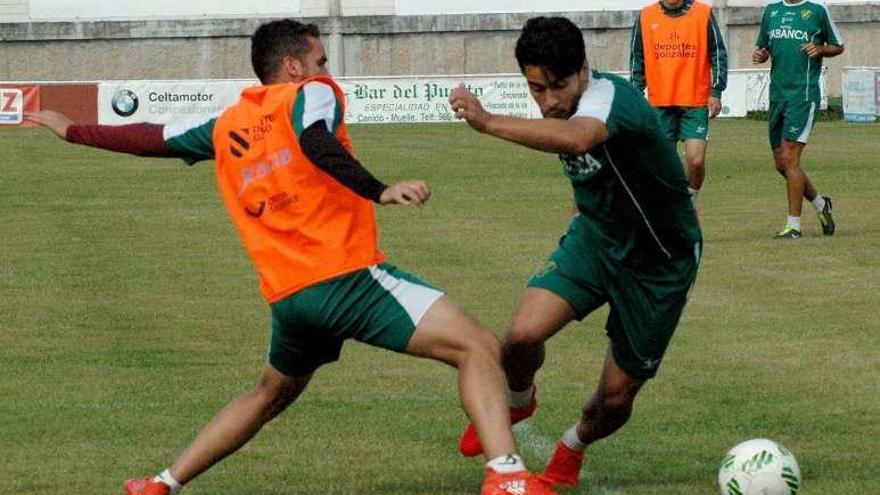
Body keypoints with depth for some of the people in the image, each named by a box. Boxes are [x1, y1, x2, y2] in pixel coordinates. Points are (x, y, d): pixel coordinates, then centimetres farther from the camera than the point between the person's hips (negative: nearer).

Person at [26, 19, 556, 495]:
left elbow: (150, 138, 31)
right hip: (350, 276, -7)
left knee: (272, 394, 32)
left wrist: (73, 130, 46)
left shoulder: (226, 128, 19)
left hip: (287, 295, 7)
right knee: (479, 346, -9)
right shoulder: (312, 93, 3)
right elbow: (316, 143, -19)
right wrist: (380, 191, -30)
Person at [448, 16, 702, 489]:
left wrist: (488, 122, -60)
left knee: (616, 398, 1)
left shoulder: (610, 96, -31)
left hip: (661, 264, -5)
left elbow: (576, 138, -57)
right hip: (594, 237, 5)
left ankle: (573, 446, 37)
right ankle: (518, 402, 15)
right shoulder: (559, 111, -5)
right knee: (522, 334, -20)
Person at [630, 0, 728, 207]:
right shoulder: (646, 17, 6)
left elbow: (718, 54, 3)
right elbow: (637, 58, 12)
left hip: (696, 102, -2)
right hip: (660, 103, 2)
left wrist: (715, 93, -3)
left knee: (696, 160, -12)